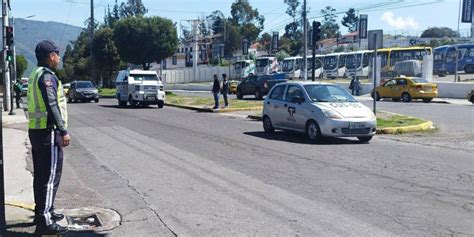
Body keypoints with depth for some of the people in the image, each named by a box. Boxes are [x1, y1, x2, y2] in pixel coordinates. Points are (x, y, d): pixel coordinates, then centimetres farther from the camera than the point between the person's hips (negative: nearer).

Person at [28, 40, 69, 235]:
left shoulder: (35, 74, 17)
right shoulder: (47, 75, -14)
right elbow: (52, 105, -21)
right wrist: (63, 131, -21)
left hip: (36, 130, 10)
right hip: (48, 132, -10)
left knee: (40, 174, 17)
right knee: (51, 176, -8)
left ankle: (42, 211, 28)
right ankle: (45, 221, -7)